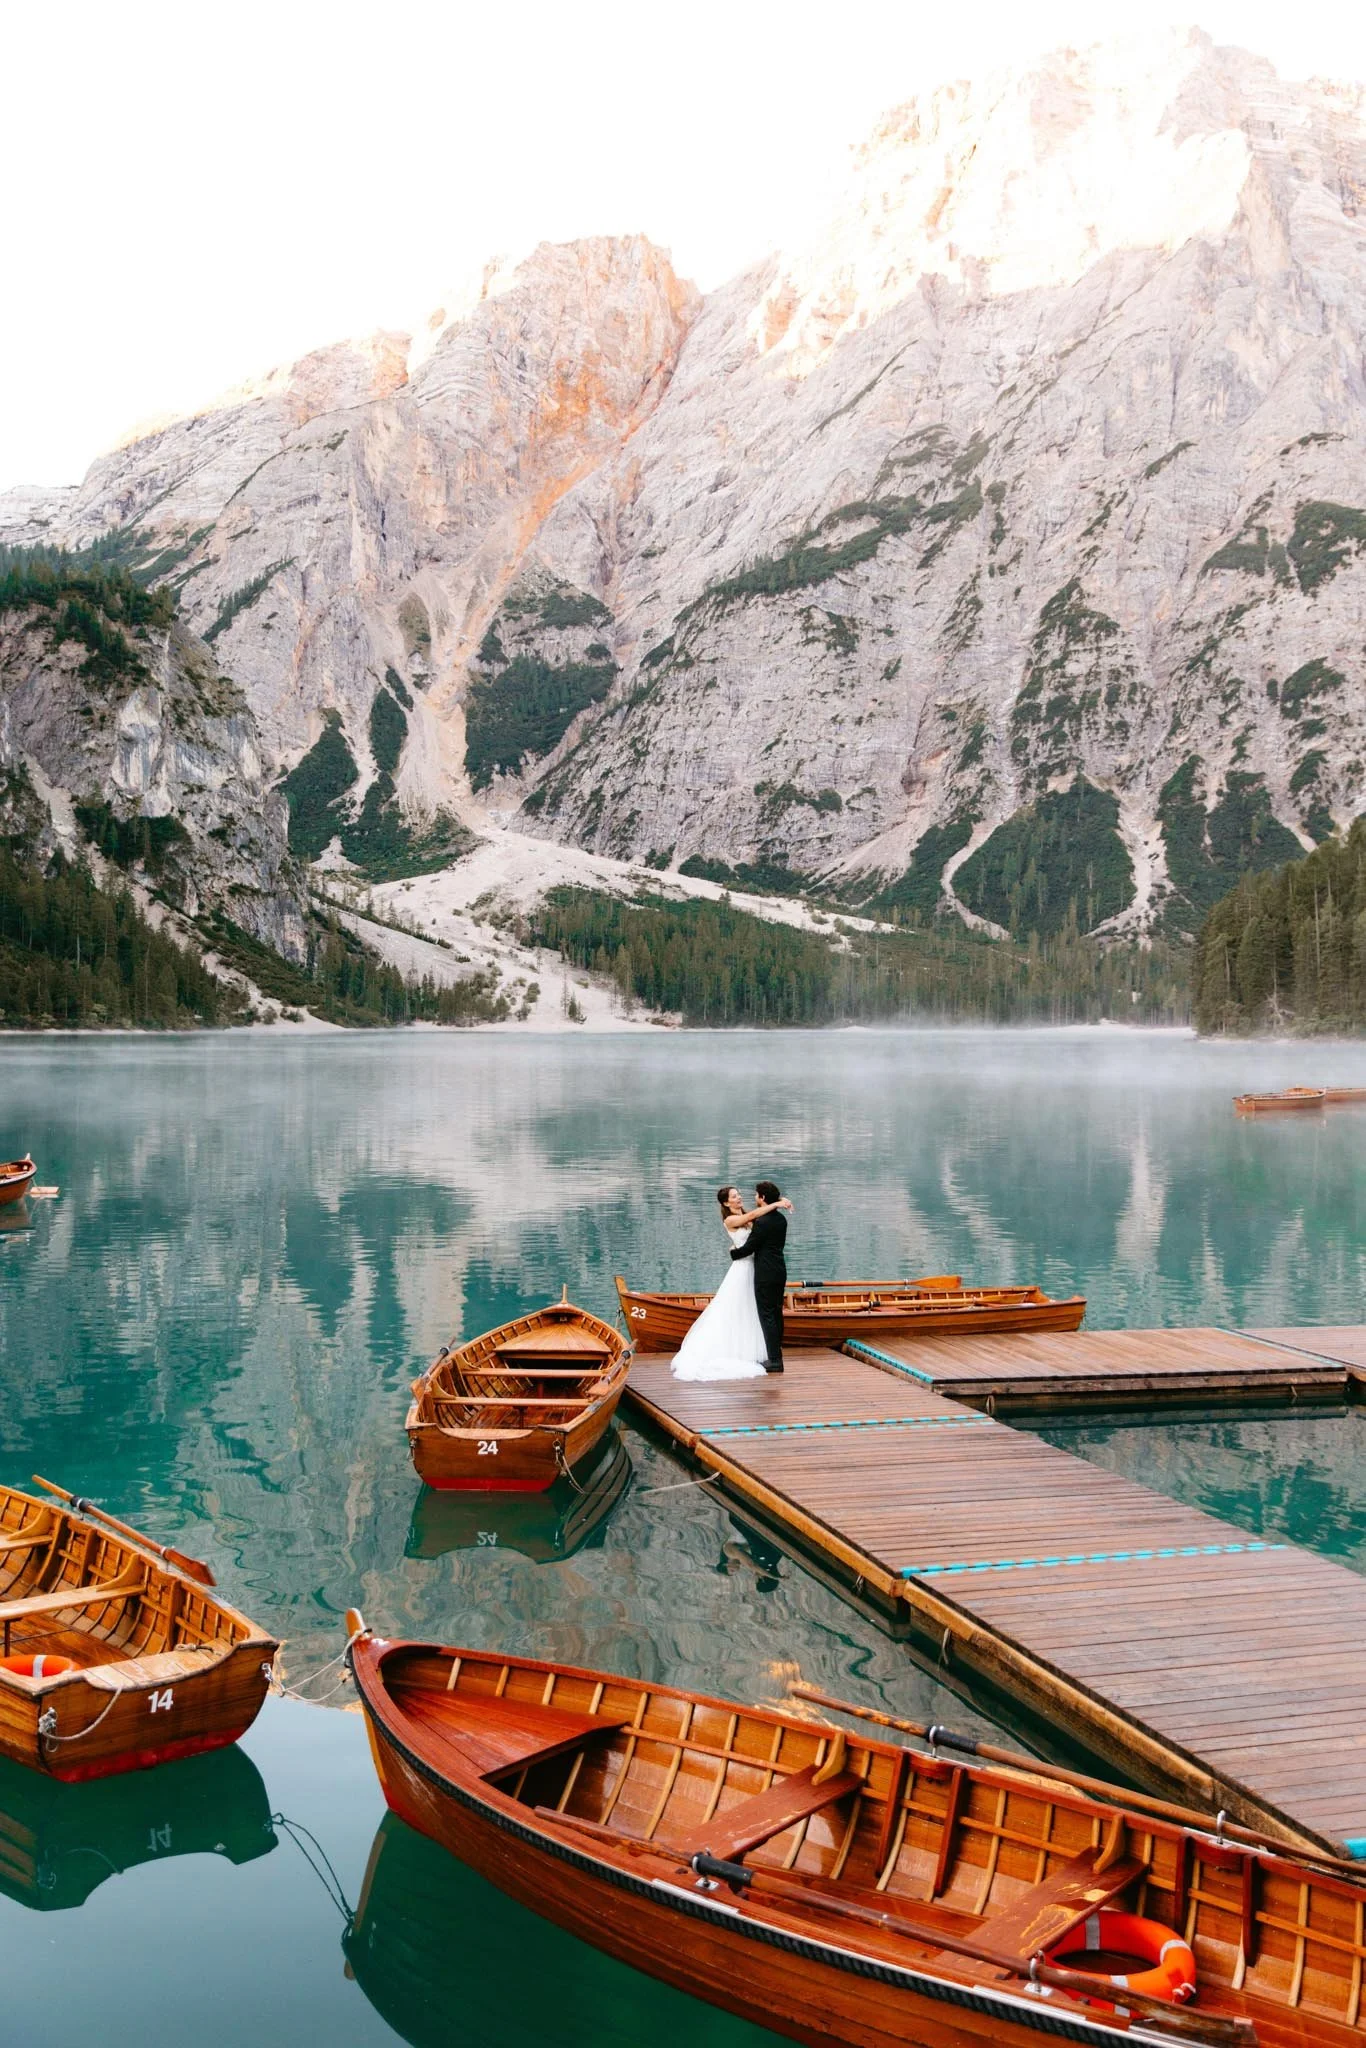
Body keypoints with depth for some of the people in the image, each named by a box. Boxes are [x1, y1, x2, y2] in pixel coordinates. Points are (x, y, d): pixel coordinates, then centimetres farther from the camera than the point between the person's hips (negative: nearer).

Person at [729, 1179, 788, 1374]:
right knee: (776, 1314, 13)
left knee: (767, 1316, -6)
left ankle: (774, 1360, -7)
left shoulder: (761, 1223, -18)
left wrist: (732, 1252, 8)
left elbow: (748, 1249, -11)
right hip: (780, 1272, 9)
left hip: (765, 1274, -9)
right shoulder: (781, 1219, 8)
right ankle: (775, 1355, 19)